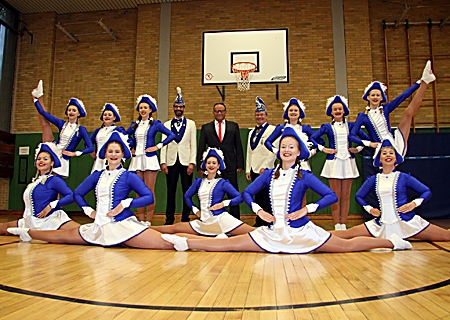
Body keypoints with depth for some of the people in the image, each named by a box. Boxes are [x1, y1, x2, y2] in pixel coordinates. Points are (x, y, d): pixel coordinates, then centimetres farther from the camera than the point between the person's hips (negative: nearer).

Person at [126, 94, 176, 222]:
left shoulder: (155, 124, 2)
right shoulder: (134, 125, 14)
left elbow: (171, 135, -5)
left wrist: (158, 146, -7)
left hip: (150, 159, -4)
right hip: (137, 160, 4)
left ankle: (148, 222, 3)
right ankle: (140, 222, 12)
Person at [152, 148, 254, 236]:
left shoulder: (223, 183, 0)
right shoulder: (199, 182, 11)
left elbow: (239, 197, -3)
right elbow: (187, 196, 22)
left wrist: (224, 203, -14)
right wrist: (196, 211, 12)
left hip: (220, 219, -3)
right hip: (204, 222, 4)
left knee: (251, 232, -20)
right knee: (175, 228, 6)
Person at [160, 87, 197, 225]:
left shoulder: (191, 124, 8)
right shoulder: (167, 124, 11)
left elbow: (193, 145, 3)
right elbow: (164, 145, 7)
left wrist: (192, 163, -6)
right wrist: (163, 162, -2)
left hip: (186, 162, -1)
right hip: (171, 162, 1)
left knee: (187, 192, 1)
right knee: (171, 192, 4)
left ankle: (185, 218, 11)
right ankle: (169, 219, 13)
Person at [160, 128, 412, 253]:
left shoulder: (305, 176, -5)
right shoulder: (270, 174, 4)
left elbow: (332, 196, -9)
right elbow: (247, 193, 10)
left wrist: (307, 209, -14)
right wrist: (259, 211, -3)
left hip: (300, 231, -2)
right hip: (273, 233, 3)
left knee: (346, 246, -1)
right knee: (231, 244, -3)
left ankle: (392, 242, 15)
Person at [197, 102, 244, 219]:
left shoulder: (234, 126, 10)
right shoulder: (206, 127, 9)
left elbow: (238, 147, 7)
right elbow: (201, 148, 7)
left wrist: (240, 165, 1)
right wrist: (199, 166, 0)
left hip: (230, 166, 0)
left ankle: (235, 219, 14)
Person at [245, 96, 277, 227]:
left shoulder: (272, 130, -2)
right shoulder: (251, 132, 18)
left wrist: (265, 166, -14)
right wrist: (248, 169, 10)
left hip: (266, 169, -6)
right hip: (254, 169, 6)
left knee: (265, 198, -3)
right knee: (258, 197, 10)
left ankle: (267, 223, 7)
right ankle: (259, 222, 18)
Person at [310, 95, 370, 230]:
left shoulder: (350, 125, 9)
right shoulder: (327, 127, 4)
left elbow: (366, 137, 14)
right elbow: (312, 138, -1)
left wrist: (358, 149, 4)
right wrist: (323, 149, -6)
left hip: (348, 162, 2)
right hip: (333, 162, -2)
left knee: (346, 195, 3)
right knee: (335, 196, 0)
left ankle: (343, 224, 11)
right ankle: (337, 225, 7)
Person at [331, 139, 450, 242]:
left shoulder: (404, 177, 1)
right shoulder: (373, 180, 6)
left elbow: (427, 192, 7)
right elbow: (359, 196, 19)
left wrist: (414, 203, -9)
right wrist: (369, 209, 4)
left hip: (406, 221, -1)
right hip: (383, 224, 1)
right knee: (347, 234, -9)